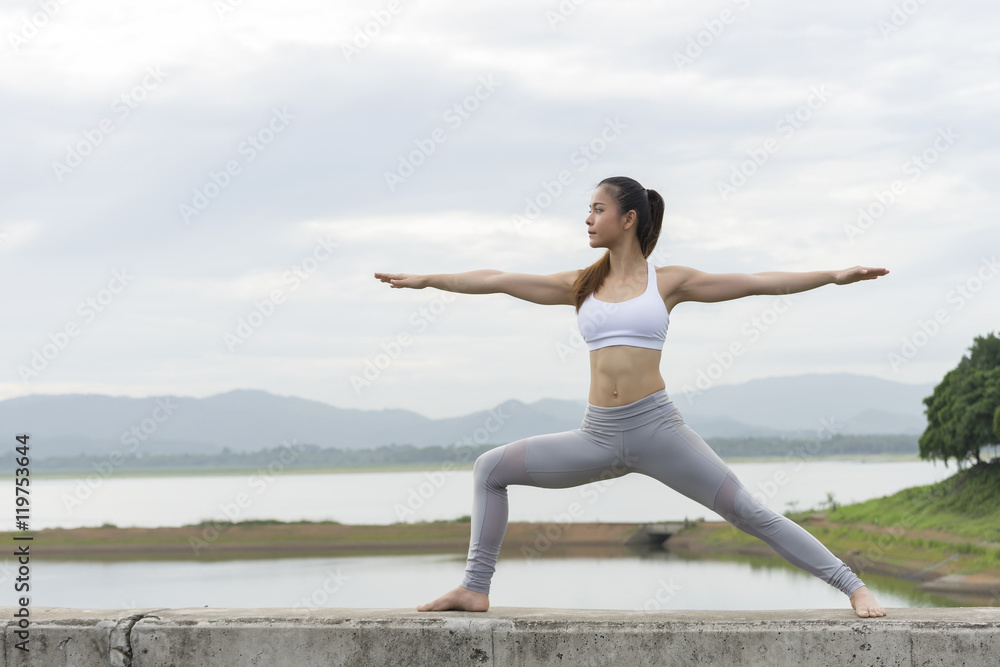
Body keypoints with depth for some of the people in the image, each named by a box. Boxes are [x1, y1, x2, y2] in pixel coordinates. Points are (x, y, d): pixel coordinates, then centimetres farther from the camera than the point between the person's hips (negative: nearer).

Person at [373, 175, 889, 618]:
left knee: (748, 512, -10)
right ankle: (475, 589, 6)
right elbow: (498, 281, 14)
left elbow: (757, 282, 1)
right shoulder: (581, 285, 13)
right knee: (490, 468, 2)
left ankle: (853, 587, -4)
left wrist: (834, 275, -4)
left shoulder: (668, 281, 3)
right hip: (597, 436, 4)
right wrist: (426, 280, 15)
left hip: (655, 427, -4)